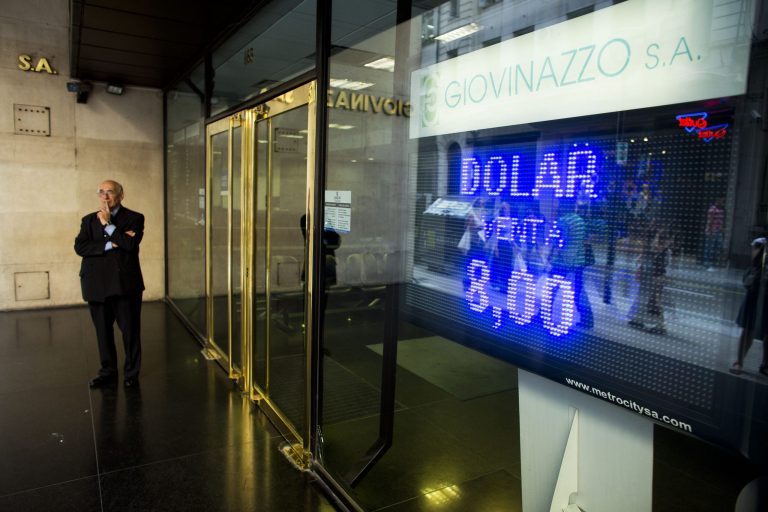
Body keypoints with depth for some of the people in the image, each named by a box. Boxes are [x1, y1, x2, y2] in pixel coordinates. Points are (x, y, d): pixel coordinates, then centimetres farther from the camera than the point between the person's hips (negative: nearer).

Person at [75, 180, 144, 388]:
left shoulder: (134, 218, 2)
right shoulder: (89, 220, 13)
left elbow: (131, 243, -15)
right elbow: (79, 246, -2)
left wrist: (108, 224, -11)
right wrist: (109, 245, -13)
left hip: (125, 284, -3)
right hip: (97, 285, 4)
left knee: (130, 330, 3)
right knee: (103, 331, 12)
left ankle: (131, 373, 17)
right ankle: (108, 372, 26)